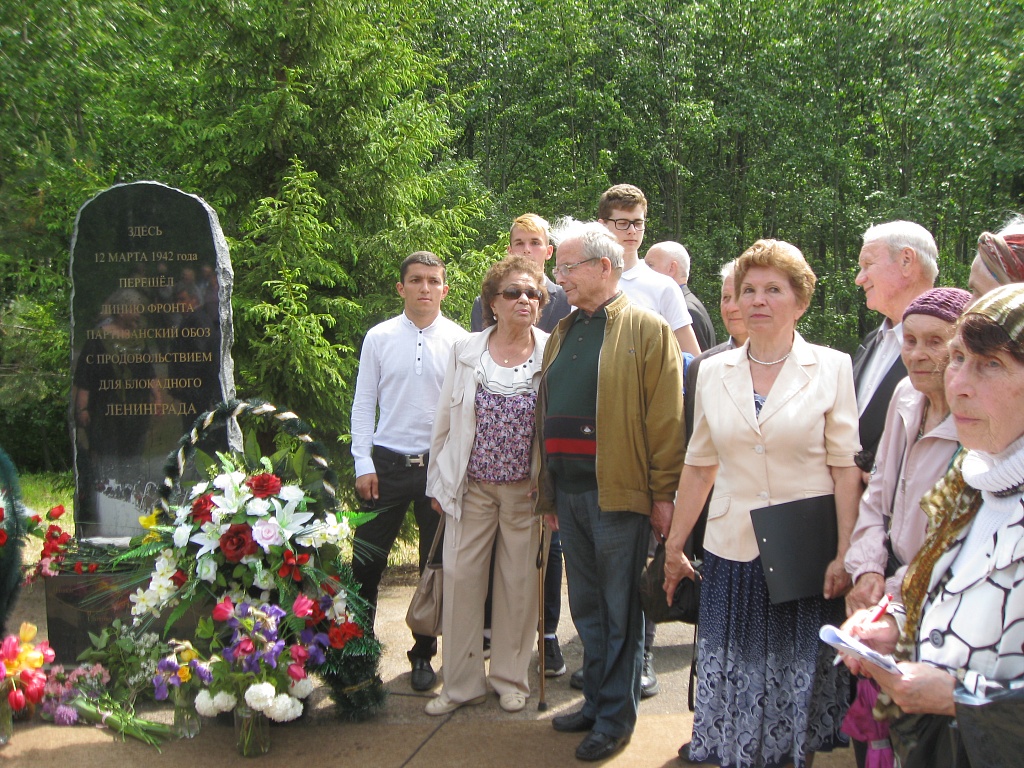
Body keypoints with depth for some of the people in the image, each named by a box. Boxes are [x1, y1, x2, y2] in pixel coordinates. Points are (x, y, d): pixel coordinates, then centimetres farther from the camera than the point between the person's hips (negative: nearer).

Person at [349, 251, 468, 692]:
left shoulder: (460, 341, -2)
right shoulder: (379, 338, 1)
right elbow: (363, 403, 4)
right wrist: (363, 464, -2)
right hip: (387, 462, 0)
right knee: (366, 560, 4)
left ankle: (423, 655, 25)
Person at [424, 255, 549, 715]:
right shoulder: (466, 352, 3)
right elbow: (445, 421, 7)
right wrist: (437, 482, 7)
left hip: (526, 489, -1)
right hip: (472, 487, 1)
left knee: (519, 583, 7)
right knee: (460, 578, 2)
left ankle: (511, 678, 25)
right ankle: (461, 682, 17)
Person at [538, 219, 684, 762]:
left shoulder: (646, 329, -5)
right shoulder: (563, 333, 15)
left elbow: (665, 417, -9)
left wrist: (664, 493, -13)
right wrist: (548, 492, 16)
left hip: (619, 492, -6)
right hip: (570, 491, 7)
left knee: (620, 611, 4)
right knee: (586, 607, 16)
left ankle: (615, 718, 15)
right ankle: (595, 701, 29)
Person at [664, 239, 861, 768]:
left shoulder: (831, 368, -2)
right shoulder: (713, 372, 7)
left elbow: (846, 467, -4)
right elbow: (699, 464, 11)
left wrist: (845, 554, -11)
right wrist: (674, 546, 12)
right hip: (731, 551, 2)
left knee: (800, 679, 8)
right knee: (733, 681, 5)